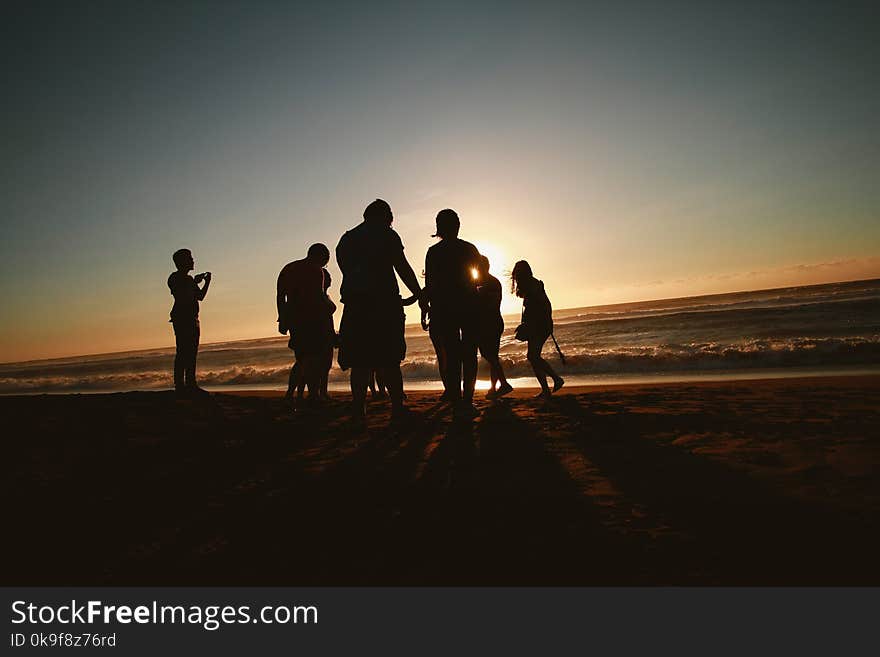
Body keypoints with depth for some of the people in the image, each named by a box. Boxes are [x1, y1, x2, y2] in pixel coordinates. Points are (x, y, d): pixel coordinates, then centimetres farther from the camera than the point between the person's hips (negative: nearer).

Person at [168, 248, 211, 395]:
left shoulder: (189, 279, 21)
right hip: (181, 318, -9)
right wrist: (194, 283, -14)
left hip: (192, 319, 9)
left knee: (192, 352, 7)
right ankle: (179, 385, -12)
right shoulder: (174, 278, -3)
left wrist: (207, 282, 12)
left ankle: (191, 384, 10)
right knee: (182, 352, -12)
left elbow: (200, 296, 22)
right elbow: (181, 297, -16)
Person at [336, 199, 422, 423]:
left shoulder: (346, 239, 20)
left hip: (354, 305, 4)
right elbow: (403, 268, -2)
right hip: (383, 303, -4)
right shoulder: (386, 235, 3)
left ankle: (359, 411, 3)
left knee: (359, 362, 5)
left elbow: (349, 272, 20)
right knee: (388, 360, -1)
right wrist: (420, 295, 4)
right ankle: (397, 408, -2)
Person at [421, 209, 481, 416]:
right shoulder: (470, 249, 5)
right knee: (469, 355, 7)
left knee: (450, 357, 1)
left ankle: (457, 402, -3)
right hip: (469, 307, 1)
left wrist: (425, 308, 2)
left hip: (444, 309, -1)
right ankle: (467, 401, 3)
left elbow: (430, 284, -5)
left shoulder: (434, 251, -1)